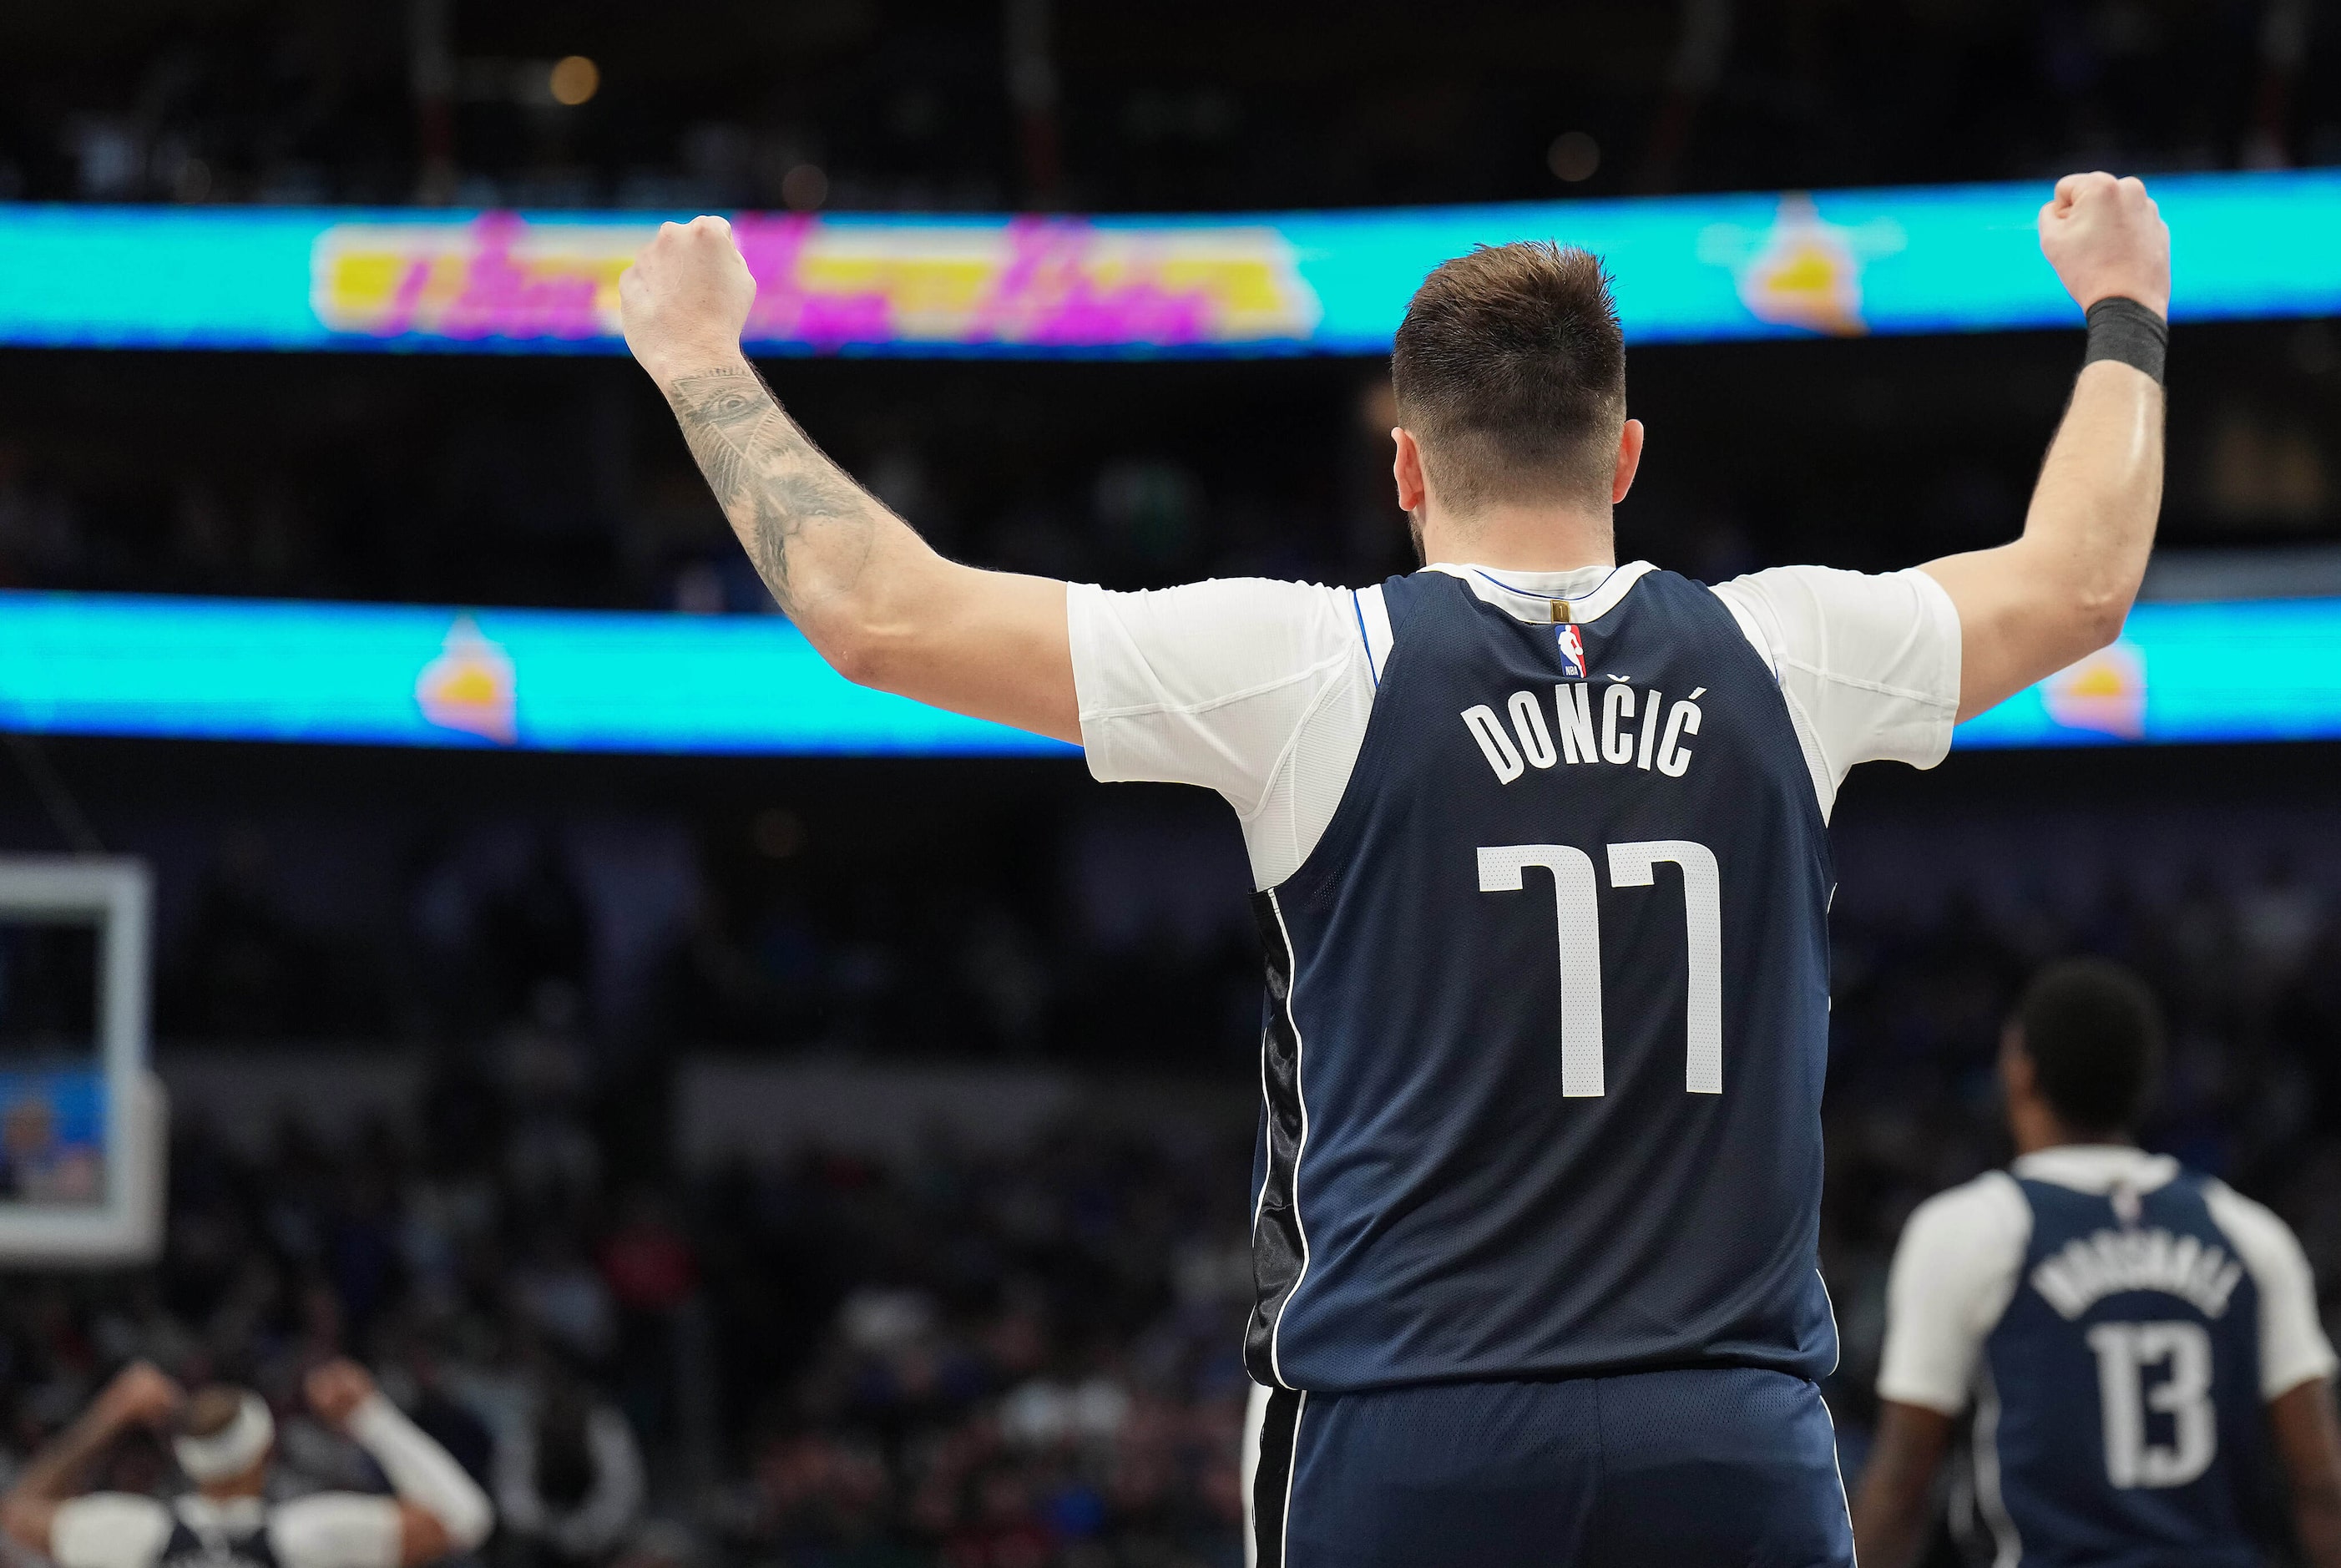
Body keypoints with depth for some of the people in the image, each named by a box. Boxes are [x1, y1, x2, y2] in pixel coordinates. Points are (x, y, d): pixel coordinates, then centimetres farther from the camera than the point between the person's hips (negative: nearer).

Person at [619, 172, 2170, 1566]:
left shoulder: (1313, 667, -2)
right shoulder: (1777, 656, 5)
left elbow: (878, 611, 0)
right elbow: (2081, 577, 25)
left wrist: (699, 357, 15)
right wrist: (2126, 318, 43)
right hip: (1737, 1443, 2)